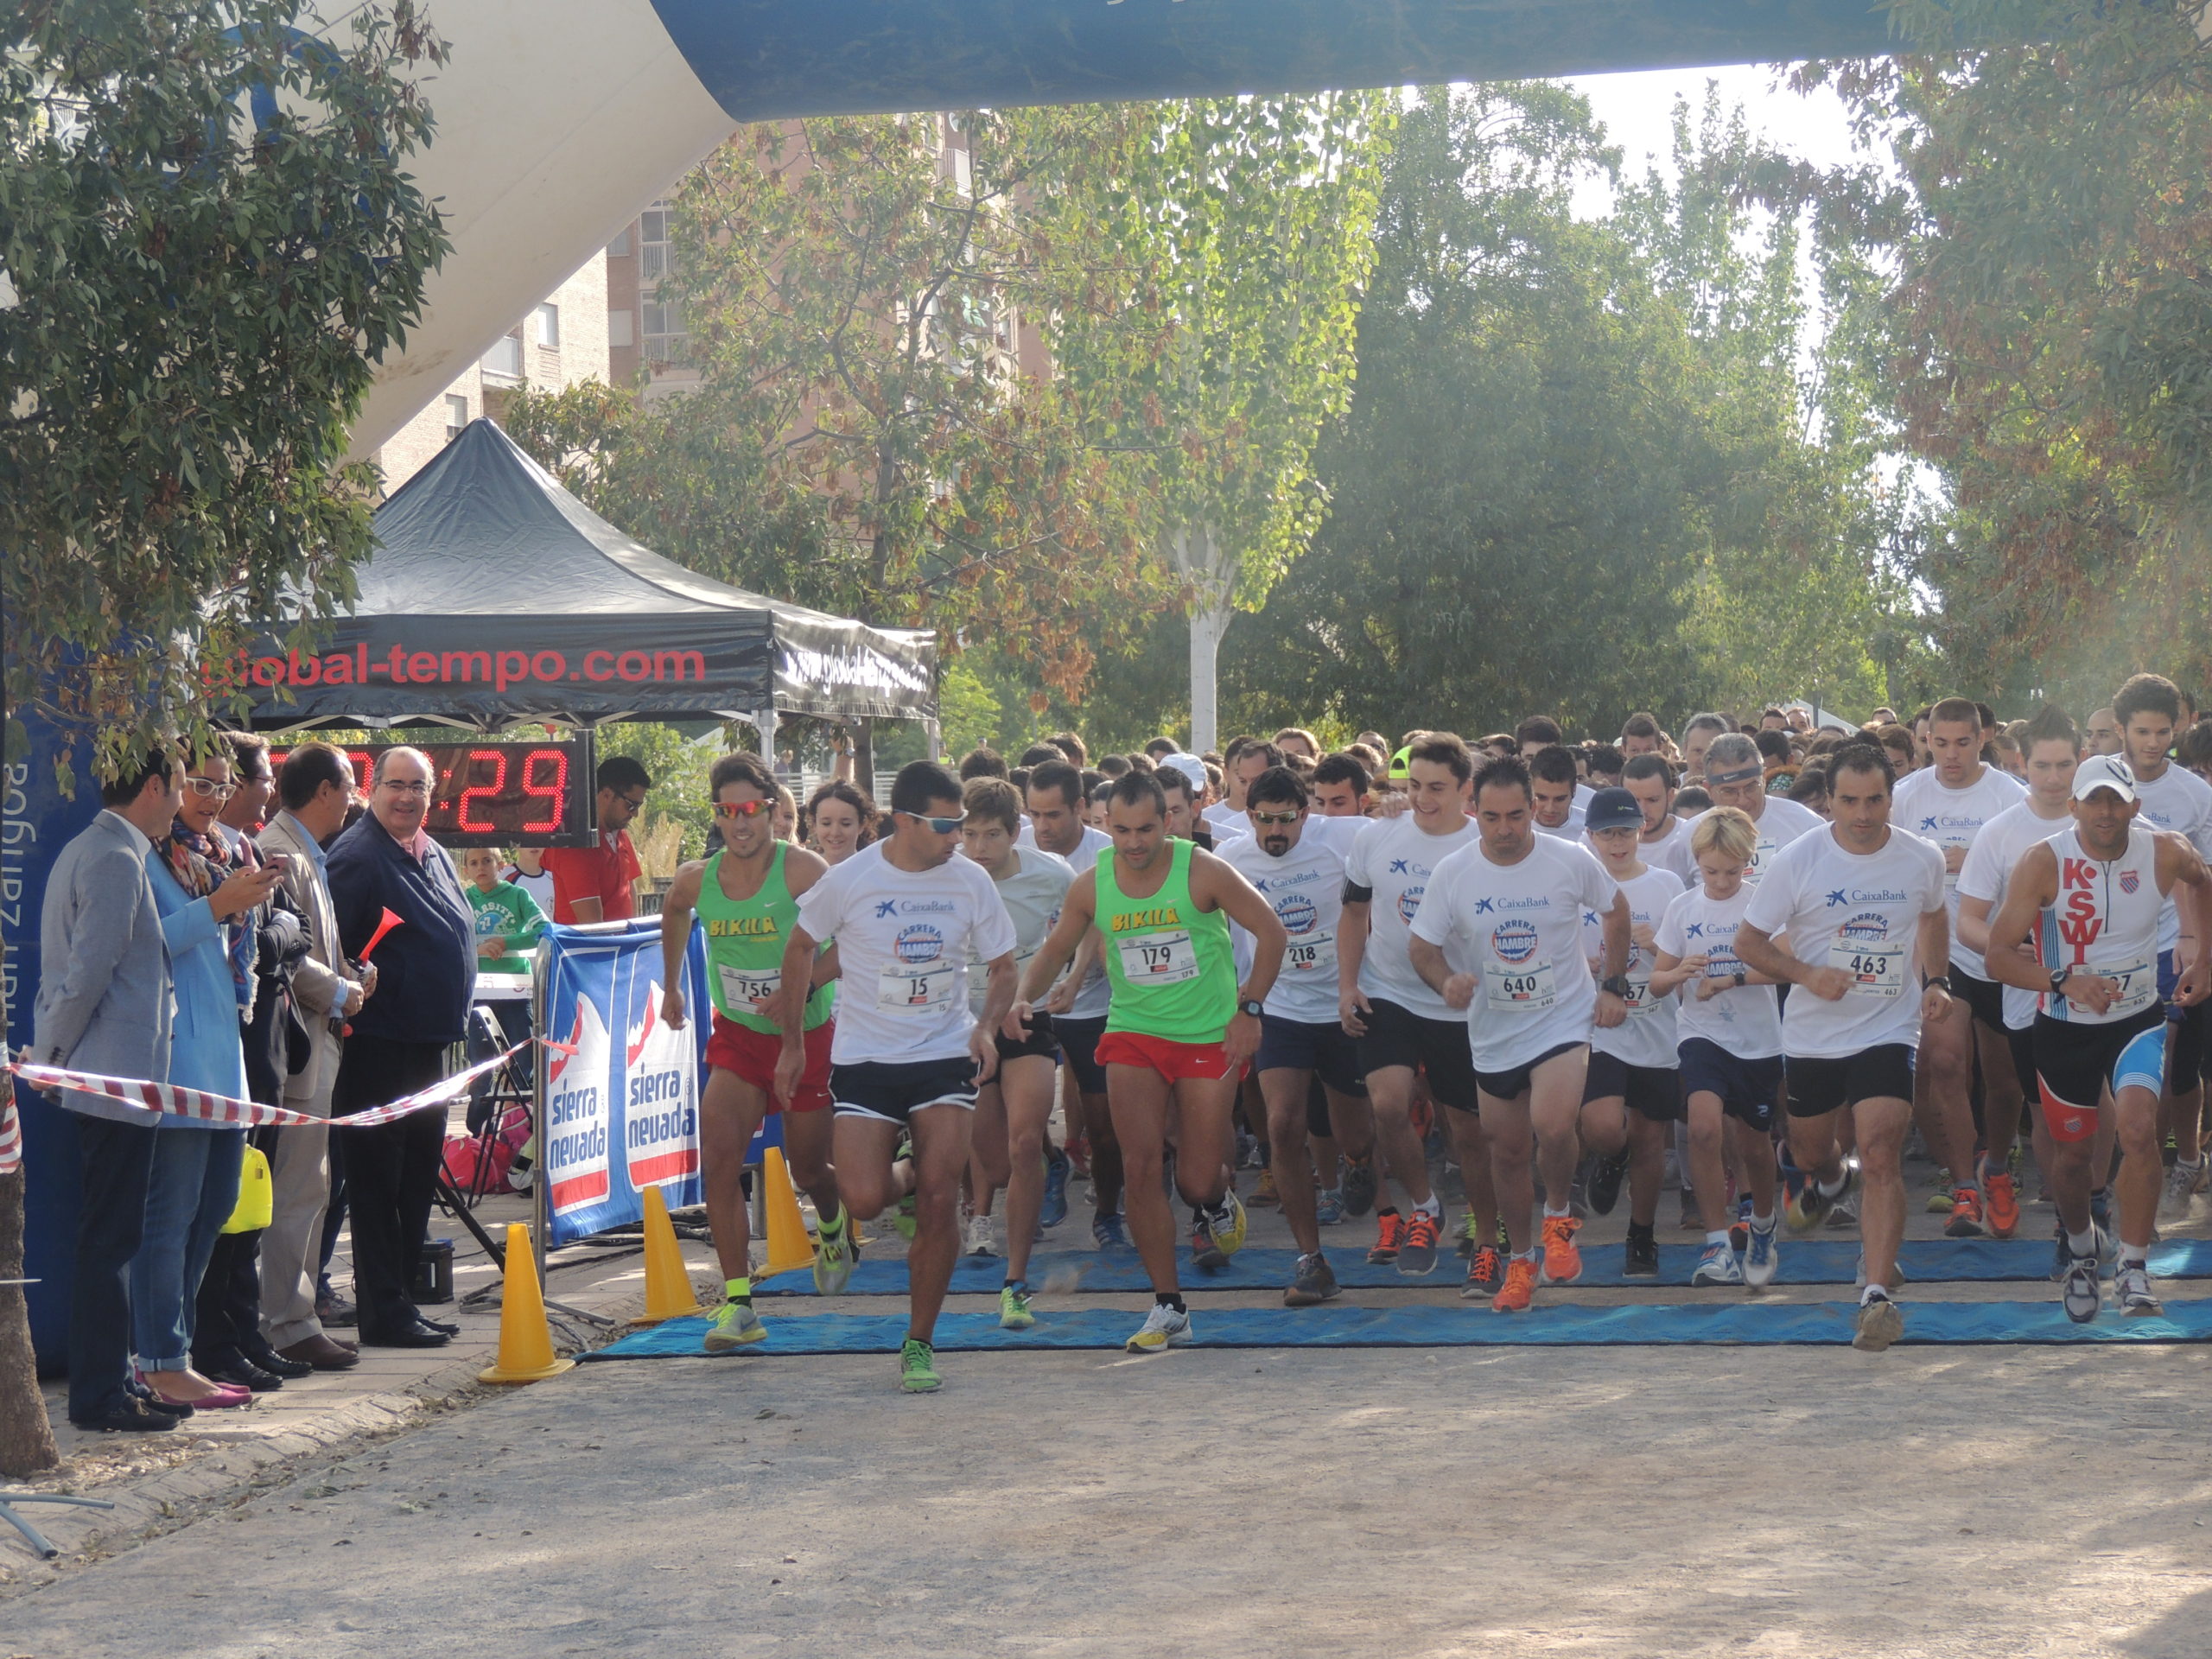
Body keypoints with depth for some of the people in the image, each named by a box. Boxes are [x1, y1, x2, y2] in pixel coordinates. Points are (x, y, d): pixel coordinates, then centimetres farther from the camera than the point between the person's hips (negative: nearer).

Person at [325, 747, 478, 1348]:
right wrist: (352, 998, -20)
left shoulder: (434, 855, 15)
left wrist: (455, 1016, 20)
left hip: (428, 1043, 9)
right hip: (378, 1044, -9)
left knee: (419, 1170, 13)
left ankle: (401, 1296, 22)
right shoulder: (355, 857, -12)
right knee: (377, 1175, -3)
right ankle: (383, 1313, 1)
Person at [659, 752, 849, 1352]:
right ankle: (737, 1304, -15)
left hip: (808, 1036, -2)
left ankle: (833, 1225, 50)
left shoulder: (802, 870, -19)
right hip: (737, 1034, 3)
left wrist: (803, 988, -30)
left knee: (808, 1168, 11)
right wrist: (671, 985, 23)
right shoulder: (696, 879, -5)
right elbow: (674, 913, 19)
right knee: (718, 1157, -18)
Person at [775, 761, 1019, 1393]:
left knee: (940, 1200, -9)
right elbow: (800, 948, 7)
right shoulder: (848, 880, -8)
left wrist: (986, 1025, -12)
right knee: (864, 1200, -15)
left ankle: (919, 1343, 7)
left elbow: (1003, 967, 8)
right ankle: (904, 1175, 24)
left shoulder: (970, 882, -2)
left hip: (946, 1057, 1)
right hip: (863, 1058, -1)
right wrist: (793, 1043, 9)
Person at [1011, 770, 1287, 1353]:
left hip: (1209, 1037, -2)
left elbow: (1270, 932, -4)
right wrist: (1024, 997, -10)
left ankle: (1219, 1201, 39)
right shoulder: (1092, 884, -4)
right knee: (1139, 1164, -10)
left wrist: (1250, 1008, -9)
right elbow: (1055, 950, 9)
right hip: (1133, 1034, 2)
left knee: (1197, 1182, -3)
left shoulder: (1202, 872, -13)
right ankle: (1168, 1308, 1)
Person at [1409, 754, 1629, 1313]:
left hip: (1565, 1021, -3)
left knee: (1553, 1126, -26)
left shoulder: (1570, 861, -10)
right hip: (1494, 1035, 3)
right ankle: (1521, 1257, 34)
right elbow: (1423, 947, 0)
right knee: (1507, 1152, 12)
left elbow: (1615, 911, 7)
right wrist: (1447, 982, -21)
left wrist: (1613, 986, 3)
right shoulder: (1452, 874, -8)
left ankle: (1558, 1215, 3)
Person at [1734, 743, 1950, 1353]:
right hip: (1812, 1033, 1)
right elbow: (1749, 942, -4)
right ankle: (1828, 1183, 58)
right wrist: (1808, 975, -19)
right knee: (1809, 1150, 19)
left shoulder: (1923, 859, -4)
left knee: (1881, 1155, -17)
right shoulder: (1797, 861, -11)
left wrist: (1934, 981, 6)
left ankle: (1876, 1296, -21)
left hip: (1889, 1031, -1)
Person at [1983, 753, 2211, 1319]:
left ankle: (2134, 1270, -9)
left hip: (2139, 1019, 0)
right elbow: (1998, 953, -19)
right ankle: (2081, 1252, 42)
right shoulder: (2043, 863, -18)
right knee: (2071, 1150, 12)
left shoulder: (2166, 853, -11)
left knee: (2138, 1129, -22)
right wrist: (2065, 982, -33)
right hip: (2065, 1027, 0)